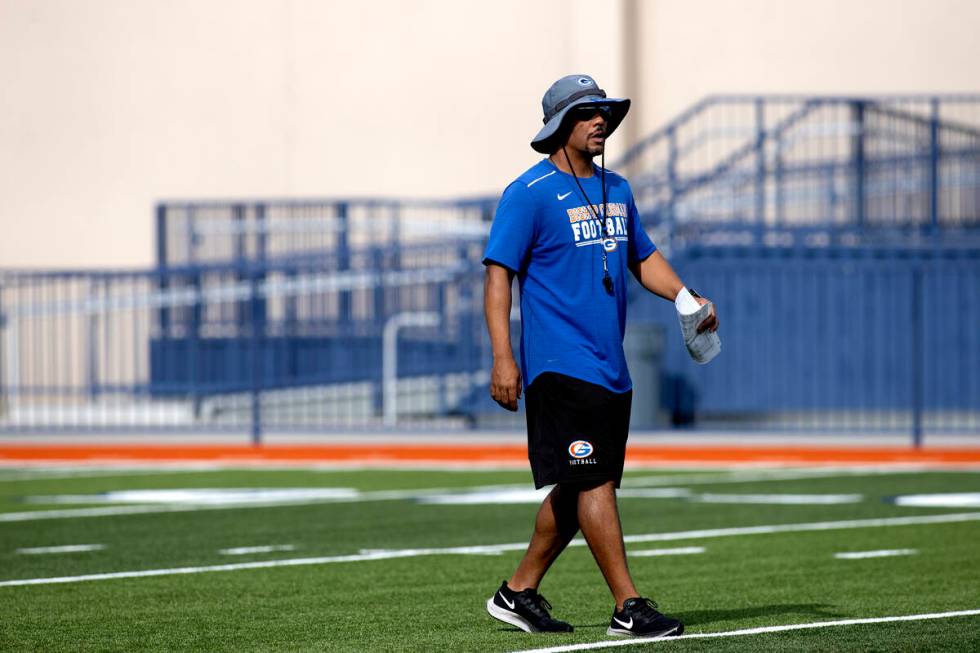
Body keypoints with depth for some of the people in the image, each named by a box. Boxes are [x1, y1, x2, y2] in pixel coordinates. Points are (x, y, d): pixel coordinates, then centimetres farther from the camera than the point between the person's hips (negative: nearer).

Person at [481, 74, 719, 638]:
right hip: (561, 366, -8)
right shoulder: (530, 193, -8)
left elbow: (643, 258, 26)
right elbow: (499, 273, -11)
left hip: (611, 369, 8)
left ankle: (520, 592, 22)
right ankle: (629, 607, -12)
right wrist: (503, 357, -19)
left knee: (582, 487, 11)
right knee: (593, 482, -11)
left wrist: (685, 296, 7)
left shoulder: (617, 190, 16)